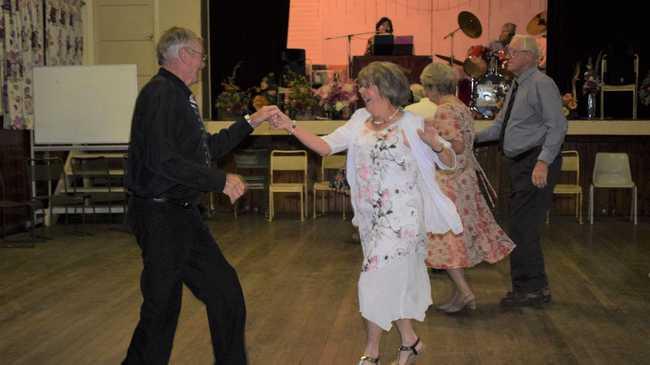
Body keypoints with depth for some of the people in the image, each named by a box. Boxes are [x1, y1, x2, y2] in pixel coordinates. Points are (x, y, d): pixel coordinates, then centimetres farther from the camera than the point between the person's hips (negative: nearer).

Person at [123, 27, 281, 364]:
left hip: (181, 213, 10)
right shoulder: (161, 93, -16)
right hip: (161, 216, -10)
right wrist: (221, 181, -19)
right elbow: (162, 159, -26)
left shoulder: (178, 95, 14)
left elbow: (208, 149, 23)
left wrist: (251, 122, 22)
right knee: (162, 308, 0)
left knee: (225, 292, 13)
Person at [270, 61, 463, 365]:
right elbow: (325, 146, 3)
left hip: (401, 217, -6)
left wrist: (437, 146, -26)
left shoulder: (412, 124, -9)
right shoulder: (360, 120, 6)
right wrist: (290, 127, -7)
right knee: (396, 279, 15)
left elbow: (449, 163, -5)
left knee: (376, 279, -4)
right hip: (370, 216, 6)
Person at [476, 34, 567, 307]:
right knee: (523, 226, 14)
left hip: (536, 164, -10)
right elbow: (500, 124, 21)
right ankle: (537, 287, 24)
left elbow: (557, 126, -18)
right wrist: (474, 137, 7)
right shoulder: (516, 87, 16)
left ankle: (527, 288, 1)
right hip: (519, 163, 10)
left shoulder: (542, 84, -12)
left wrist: (543, 162, -25)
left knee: (523, 226, -9)